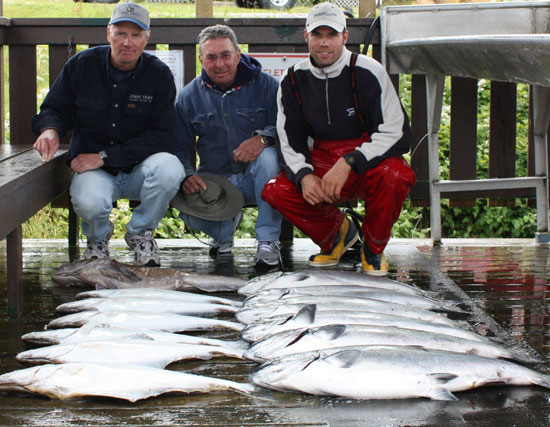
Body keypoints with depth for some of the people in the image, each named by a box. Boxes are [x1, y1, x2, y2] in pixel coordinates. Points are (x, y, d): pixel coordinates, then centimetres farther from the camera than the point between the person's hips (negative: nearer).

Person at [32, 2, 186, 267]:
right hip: (93, 170, 0)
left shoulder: (159, 74, -6)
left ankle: (140, 232, -4)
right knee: (88, 202, -36)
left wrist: (105, 157, -18)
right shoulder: (82, 65, -2)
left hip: (138, 170, 1)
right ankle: (98, 237, 6)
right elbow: (54, 109, 8)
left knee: (170, 167, -34)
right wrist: (50, 129, -20)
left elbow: (161, 135, -11)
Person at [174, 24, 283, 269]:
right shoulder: (189, 96, 5)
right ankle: (225, 226, 9)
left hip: (256, 179, -1)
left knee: (267, 156, -36)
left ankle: (268, 239, -23)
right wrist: (186, 175, -17)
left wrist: (264, 137, -31)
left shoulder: (265, 85, -3)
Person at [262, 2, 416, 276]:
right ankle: (337, 232, 10)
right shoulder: (293, 80, 0)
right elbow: (290, 141, 4)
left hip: (368, 163, -4)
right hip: (322, 165, 4)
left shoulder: (367, 72, -13)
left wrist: (348, 164, -27)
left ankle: (373, 248, -5)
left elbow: (397, 134, -17)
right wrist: (305, 176, -17)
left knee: (393, 176, -37)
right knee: (275, 191, -21)